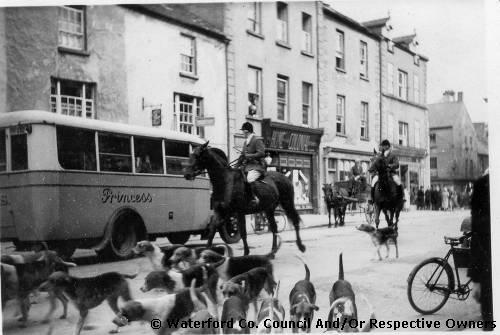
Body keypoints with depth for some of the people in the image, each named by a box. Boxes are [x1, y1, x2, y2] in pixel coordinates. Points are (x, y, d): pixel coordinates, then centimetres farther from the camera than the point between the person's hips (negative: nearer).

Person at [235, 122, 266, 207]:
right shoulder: (246, 142, 21)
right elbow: (242, 155, 25)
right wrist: (236, 166, 15)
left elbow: (261, 153, -15)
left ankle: (255, 198, -27)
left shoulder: (257, 140, -6)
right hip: (246, 166, 9)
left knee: (249, 179, -34)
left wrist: (249, 156, -14)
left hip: (256, 167, -9)